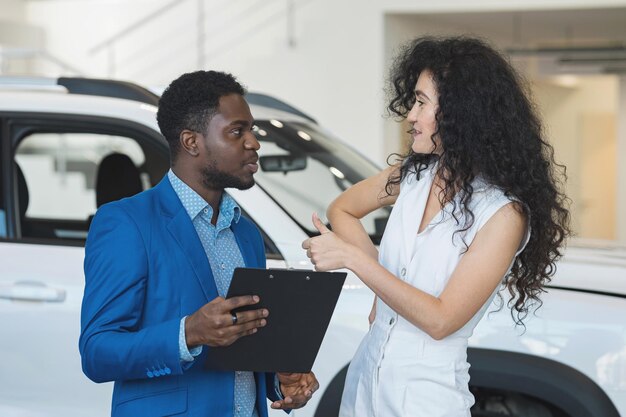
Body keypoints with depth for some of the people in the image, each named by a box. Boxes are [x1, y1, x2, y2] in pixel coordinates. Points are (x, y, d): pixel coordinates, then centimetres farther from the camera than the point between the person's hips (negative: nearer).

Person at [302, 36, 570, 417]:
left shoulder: (504, 213, -18)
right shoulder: (413, 175, 0)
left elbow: (440, 320, -21)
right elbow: (342, 210, 16)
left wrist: (353, 257, -21)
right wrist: (382, 282, 1)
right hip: (366, 373, 6)